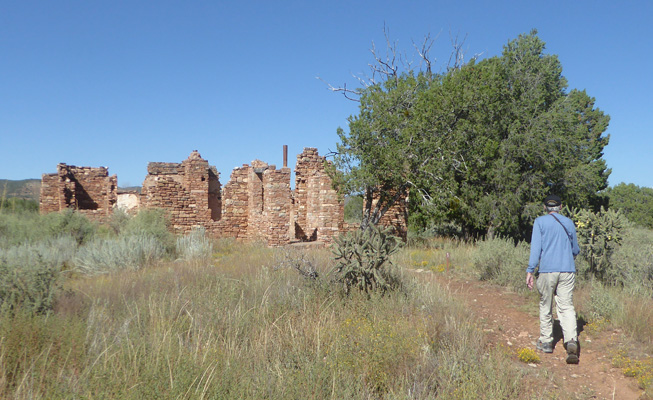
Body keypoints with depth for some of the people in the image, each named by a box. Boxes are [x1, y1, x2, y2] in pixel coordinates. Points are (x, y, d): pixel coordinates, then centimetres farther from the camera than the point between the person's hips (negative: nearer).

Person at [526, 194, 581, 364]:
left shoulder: (540, 222, 2)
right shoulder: (569, 223, 12)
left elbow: (536, 247, -8)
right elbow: (576, 250, 19)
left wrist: (530, 270, -9)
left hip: (547, 270, -2)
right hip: (567, 270, 2)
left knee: (545, 307, 11)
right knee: (567, 307, 1)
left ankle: (546, 342, 18)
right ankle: (571, 341, -17)